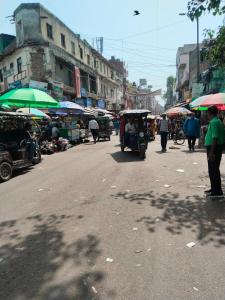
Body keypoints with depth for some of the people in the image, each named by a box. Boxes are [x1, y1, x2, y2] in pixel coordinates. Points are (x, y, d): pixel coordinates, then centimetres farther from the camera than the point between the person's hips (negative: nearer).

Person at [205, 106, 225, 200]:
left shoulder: (214, 122, -17)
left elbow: (215, 138, -23)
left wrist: (211, 152, -24)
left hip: (214, 148, -10)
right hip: (217, 147, 10)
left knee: (213, 170, -5)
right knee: (213, 170, 17)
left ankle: (217, 192, 1)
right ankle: (214, 189, 29)